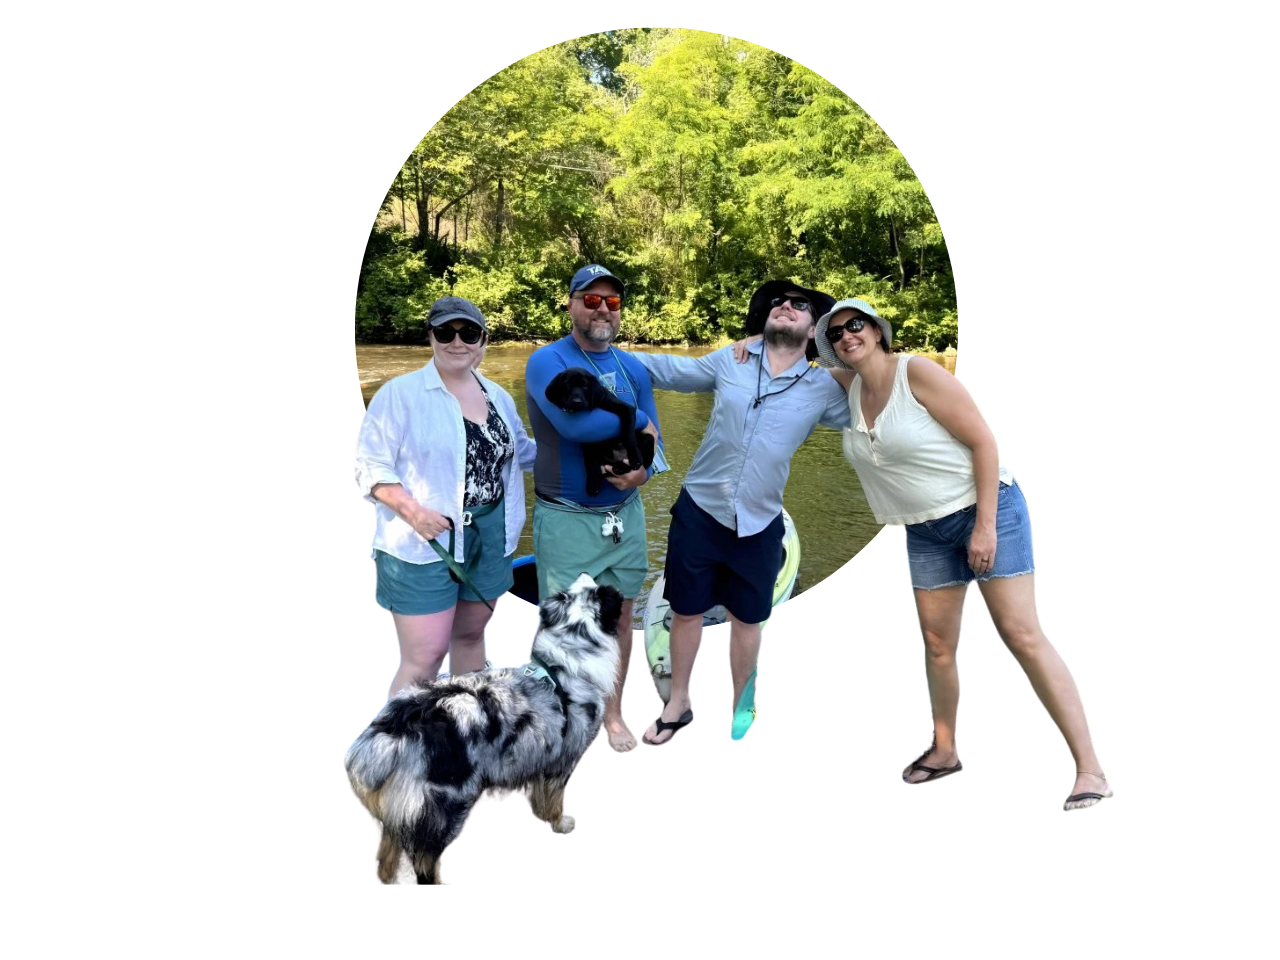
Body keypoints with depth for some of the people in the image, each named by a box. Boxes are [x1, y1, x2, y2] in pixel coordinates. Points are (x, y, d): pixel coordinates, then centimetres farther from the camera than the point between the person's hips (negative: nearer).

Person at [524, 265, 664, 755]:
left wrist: (642, 471, -16)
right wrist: (635, 417, -13)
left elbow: (652, 439, 7)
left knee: (619, 614, 11)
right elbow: (576, 423, -27)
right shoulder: (548, 361, -11)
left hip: (624, 511, 5)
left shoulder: (633, 368, 8)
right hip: (566, 517, -5)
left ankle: (613, 714, 23)